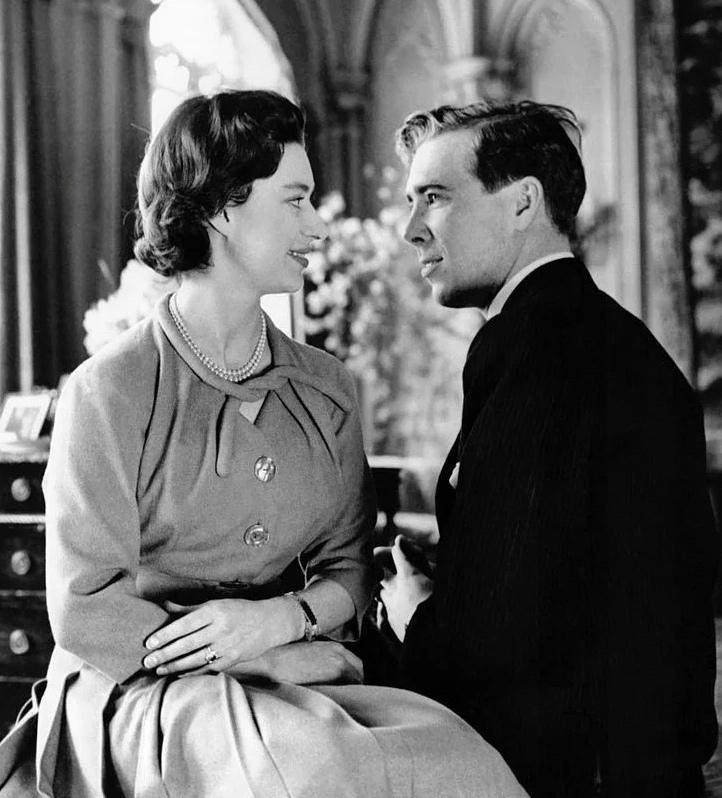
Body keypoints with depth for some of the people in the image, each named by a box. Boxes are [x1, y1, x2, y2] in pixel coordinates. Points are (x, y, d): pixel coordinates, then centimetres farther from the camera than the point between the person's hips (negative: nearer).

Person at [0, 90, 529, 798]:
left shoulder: (326, 390, 10)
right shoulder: (110, 390, -7)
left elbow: (349, 568, 12)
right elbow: (86, 613, -10)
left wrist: (280, 617, -13)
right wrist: (296, 660, -12)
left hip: (297, 691, 5)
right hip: (133, 692, -5)